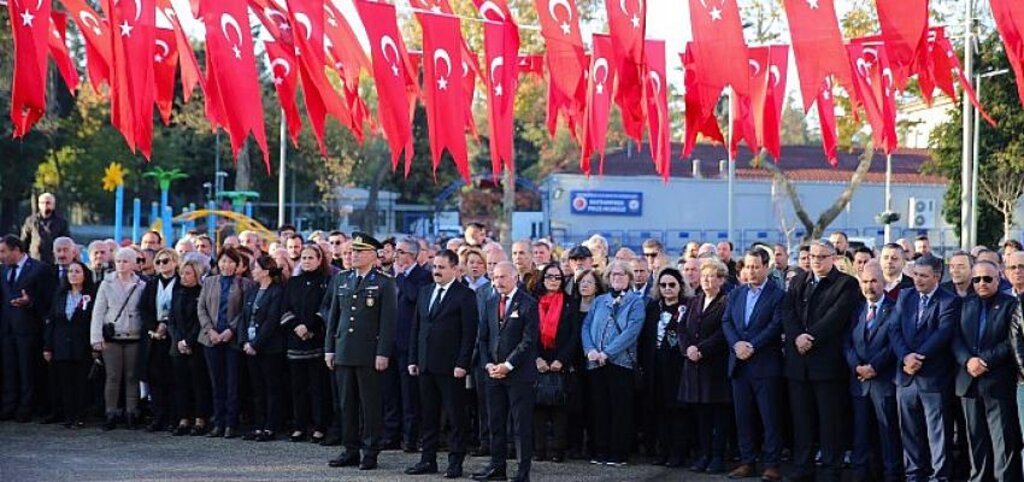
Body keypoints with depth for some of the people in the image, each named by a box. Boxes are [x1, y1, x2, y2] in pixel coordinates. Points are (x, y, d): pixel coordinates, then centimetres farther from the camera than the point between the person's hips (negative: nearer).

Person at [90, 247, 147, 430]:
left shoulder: (141, 286, 6)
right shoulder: (107, 284, 7)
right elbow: (98, 311, 4)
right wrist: (97, 337, -4)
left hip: (134, 337, 0)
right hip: (112, 337, 0)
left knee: (132, 377, 2)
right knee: (113, 377, -2)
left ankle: (131, 414, 7)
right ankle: (111, 415, 1)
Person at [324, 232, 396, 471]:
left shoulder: (384, 283, -3)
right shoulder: (341, 279, 12)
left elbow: (388, 321, -6)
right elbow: (333, 315, 14)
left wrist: (383, 353, -12)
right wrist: (329, 348, 9)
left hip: (369, 354, -5)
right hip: (343, 351, 5)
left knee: (370, 404, 0)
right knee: (347, 404, 8)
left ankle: (370, 453, 5)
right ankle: (350, 450, 14)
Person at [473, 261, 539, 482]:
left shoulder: (528, 304, -6)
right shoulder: (490, 303, 13)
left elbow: (529, 340, -11)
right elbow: (482, 337, 15)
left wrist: (507, 365, -14)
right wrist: (488, 364, 0)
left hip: (519, 373, -6)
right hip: (494, 373, 6)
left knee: (522, 425, -3)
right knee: (496, 423, 8)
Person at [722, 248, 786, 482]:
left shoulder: (778, 295, -3)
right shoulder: (735, 294, 14)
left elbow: (776, 326, -11)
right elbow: (726, 322, 8)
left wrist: (752, 347, -16)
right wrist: (736, 344, -10)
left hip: (765, 365, -5)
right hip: (739, 364, 5)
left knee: (770, 417, -3)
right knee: (743, 416, 8)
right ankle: (747, 462, 13)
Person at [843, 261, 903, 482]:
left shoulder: (894, 310, -1)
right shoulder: (856, 310, 15)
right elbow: (847, 342, 9)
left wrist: (873, 367, -14)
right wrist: (857, 366, -7)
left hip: (884, 379, -5)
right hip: (859, 380, 5)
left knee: (888, 433, -3)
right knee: (860, 432, 5)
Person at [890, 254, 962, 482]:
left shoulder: (949, 302, -4)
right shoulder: (905, 297, 12)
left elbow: (943, 333, -14)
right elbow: (895, 330, 3)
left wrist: (918, 357, -18)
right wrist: (905, 357, -13)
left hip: (934, 377, -5)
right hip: (906, 376, 5)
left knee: (937, 432, -2)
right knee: (910, 430, 9)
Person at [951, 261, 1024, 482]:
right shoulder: (966, 305, 15)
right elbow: (956, 338, 7)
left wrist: (986, 361, -16)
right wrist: (967, 361, -12)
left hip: (998, 381, -5)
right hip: (969, 381, 5)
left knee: (1003, 439, -6)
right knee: (976, 438, 7)